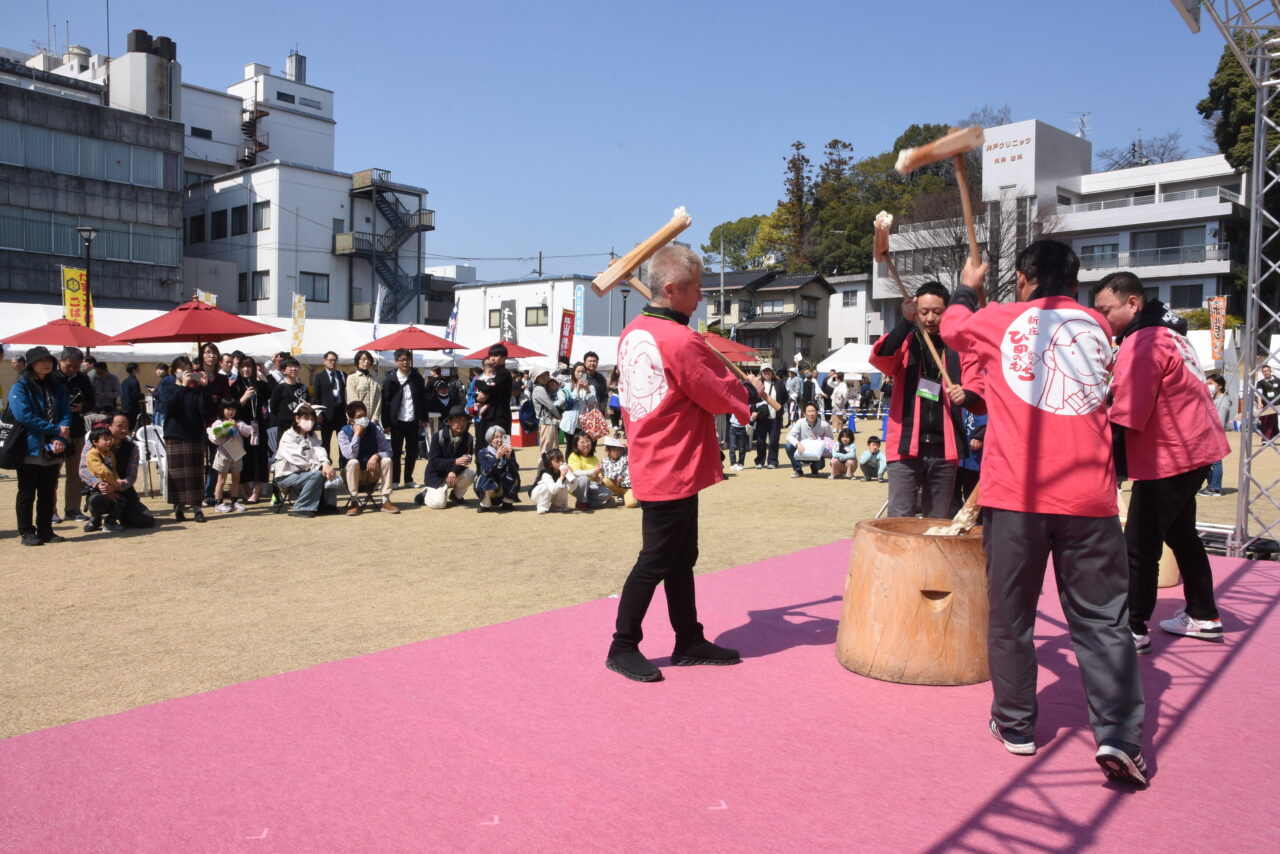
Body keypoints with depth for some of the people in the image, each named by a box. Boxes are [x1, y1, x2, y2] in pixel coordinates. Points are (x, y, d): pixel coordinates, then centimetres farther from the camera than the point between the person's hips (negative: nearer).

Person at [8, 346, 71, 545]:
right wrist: (56, 430, -16)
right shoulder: (20, 388, -4)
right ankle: (27, 532, 10)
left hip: (52, 451, 5)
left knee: (48, 493, 10)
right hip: (29, 450, -5)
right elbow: (24, 416, -16)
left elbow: (66, 414, 3)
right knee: (27, 493, 3)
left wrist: (60, 439, -13)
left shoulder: (57, 387, 12)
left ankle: (46, 530, 18)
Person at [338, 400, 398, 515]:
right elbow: (350, 456, -27)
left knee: (386, 460, -24)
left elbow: (387, 451, -7)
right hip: (353, 473, -2)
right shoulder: (343, 433, -13)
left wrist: (376, 456, -29)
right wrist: (356, 434, -26)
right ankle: (354, 502, -26)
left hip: (373, 472, 2)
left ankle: (386, 501, -22)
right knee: (353, 462, -33)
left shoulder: (375, 429, -6)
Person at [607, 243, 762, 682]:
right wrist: (749, 387, 8)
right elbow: (723, 398, -11)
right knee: (657, 560, 1)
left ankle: (689, 641, 26)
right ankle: (623, 647, 12)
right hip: (675, 470, -9)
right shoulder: (682, 341, -21)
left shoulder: (632, 332, 7)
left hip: (651, 464, 9)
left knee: (681, 556, 16)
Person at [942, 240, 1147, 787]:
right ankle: (1118, 737, 1)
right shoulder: (1097, 326, 12)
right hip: (1089, 496, 2)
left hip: (1015, 495, -2)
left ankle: (1015, 725, 20)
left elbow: (953, 326, 26)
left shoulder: (999, 320, 4)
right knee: (1102, 619, 8)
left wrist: (967, 287, 46)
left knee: (1010, 613, 10)